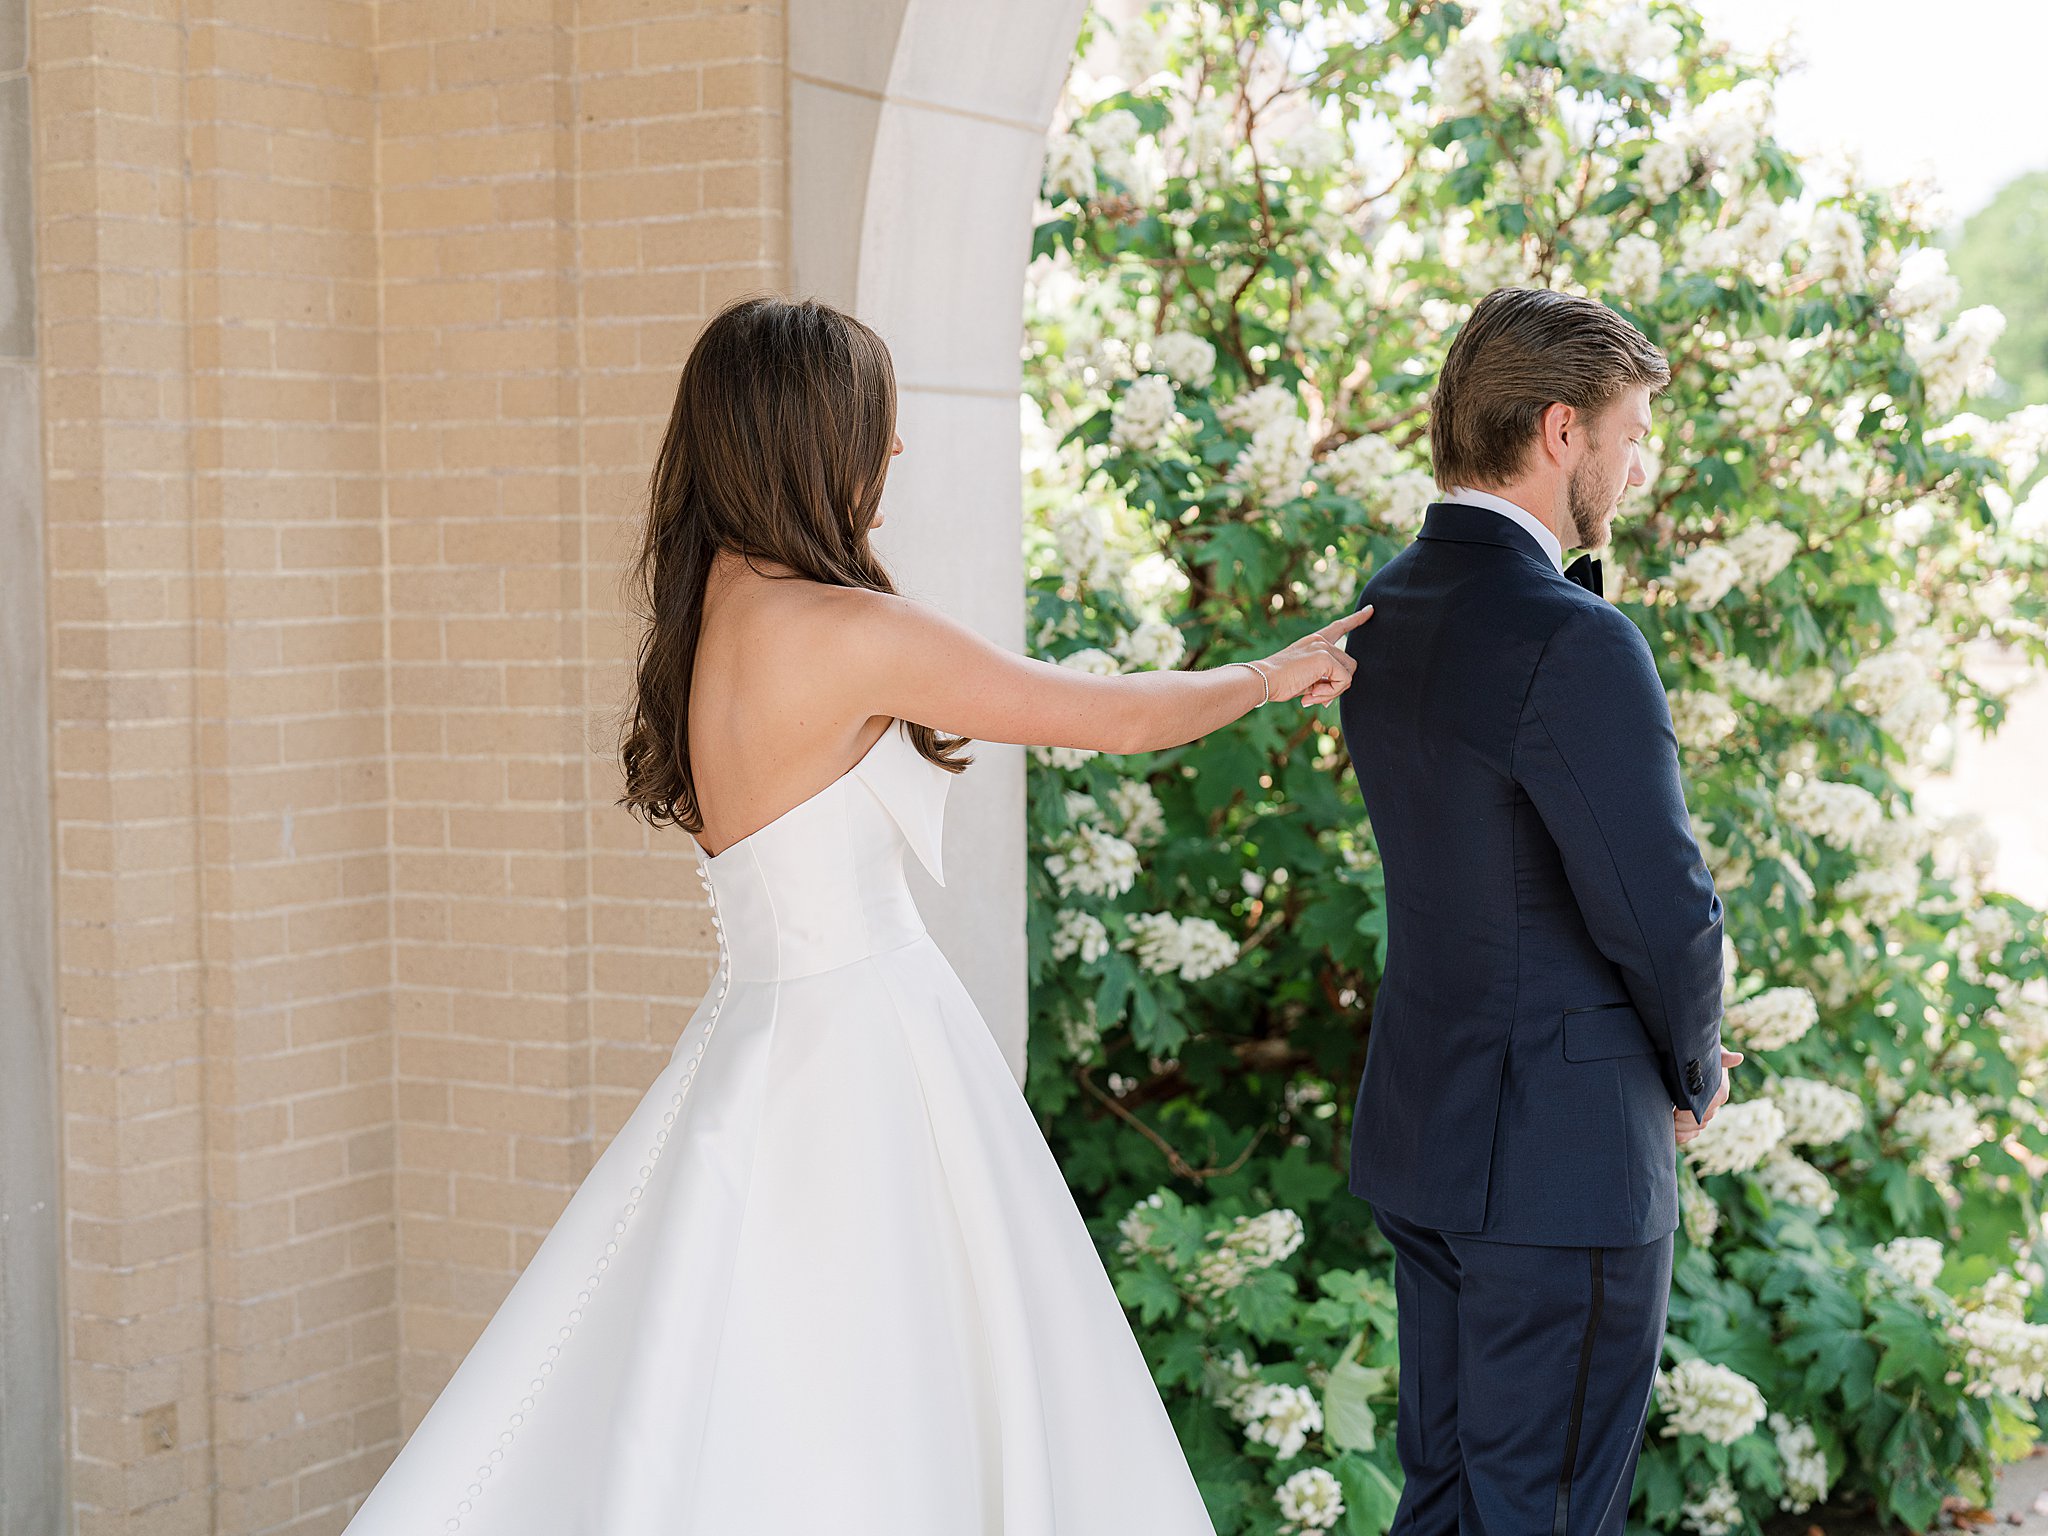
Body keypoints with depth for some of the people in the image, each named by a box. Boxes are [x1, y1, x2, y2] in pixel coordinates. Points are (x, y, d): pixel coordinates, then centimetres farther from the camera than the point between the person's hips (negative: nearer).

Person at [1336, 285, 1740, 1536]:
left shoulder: (1384, 613, 6)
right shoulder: (1573, 642, -23)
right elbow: (1665, 913, -17)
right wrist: (1694, 1067, 0)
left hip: (1427, 1136, 9)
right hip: (1565, 1154, -9)